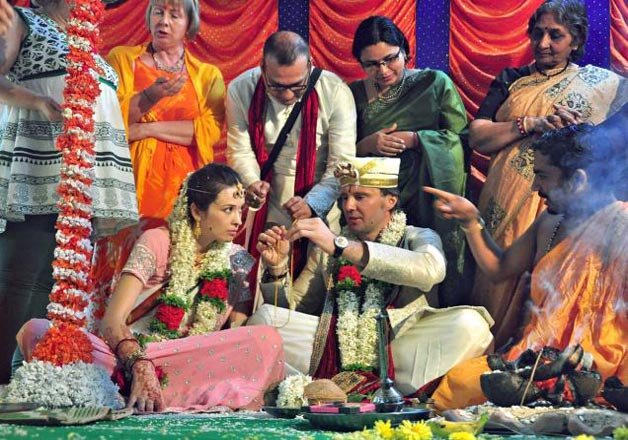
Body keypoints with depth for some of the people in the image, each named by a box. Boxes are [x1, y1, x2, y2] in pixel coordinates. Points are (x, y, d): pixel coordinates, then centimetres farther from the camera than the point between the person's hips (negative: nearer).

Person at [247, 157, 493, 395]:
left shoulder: (418, 238, 8)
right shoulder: (327, 247, 17)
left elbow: (431, 269, -19)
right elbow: (291, 309, 15)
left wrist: (340, 246, -25)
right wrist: (277, 266, -7)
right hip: (333, 352, 2)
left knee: (469, 323, -27)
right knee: (264, 316, -14)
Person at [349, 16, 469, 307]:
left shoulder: (436, 83, 2)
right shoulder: (355, 94, 9)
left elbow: (461, 136, -2)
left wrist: (414, 139, -11)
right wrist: (367, 145, -9)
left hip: (430, 199, -2)